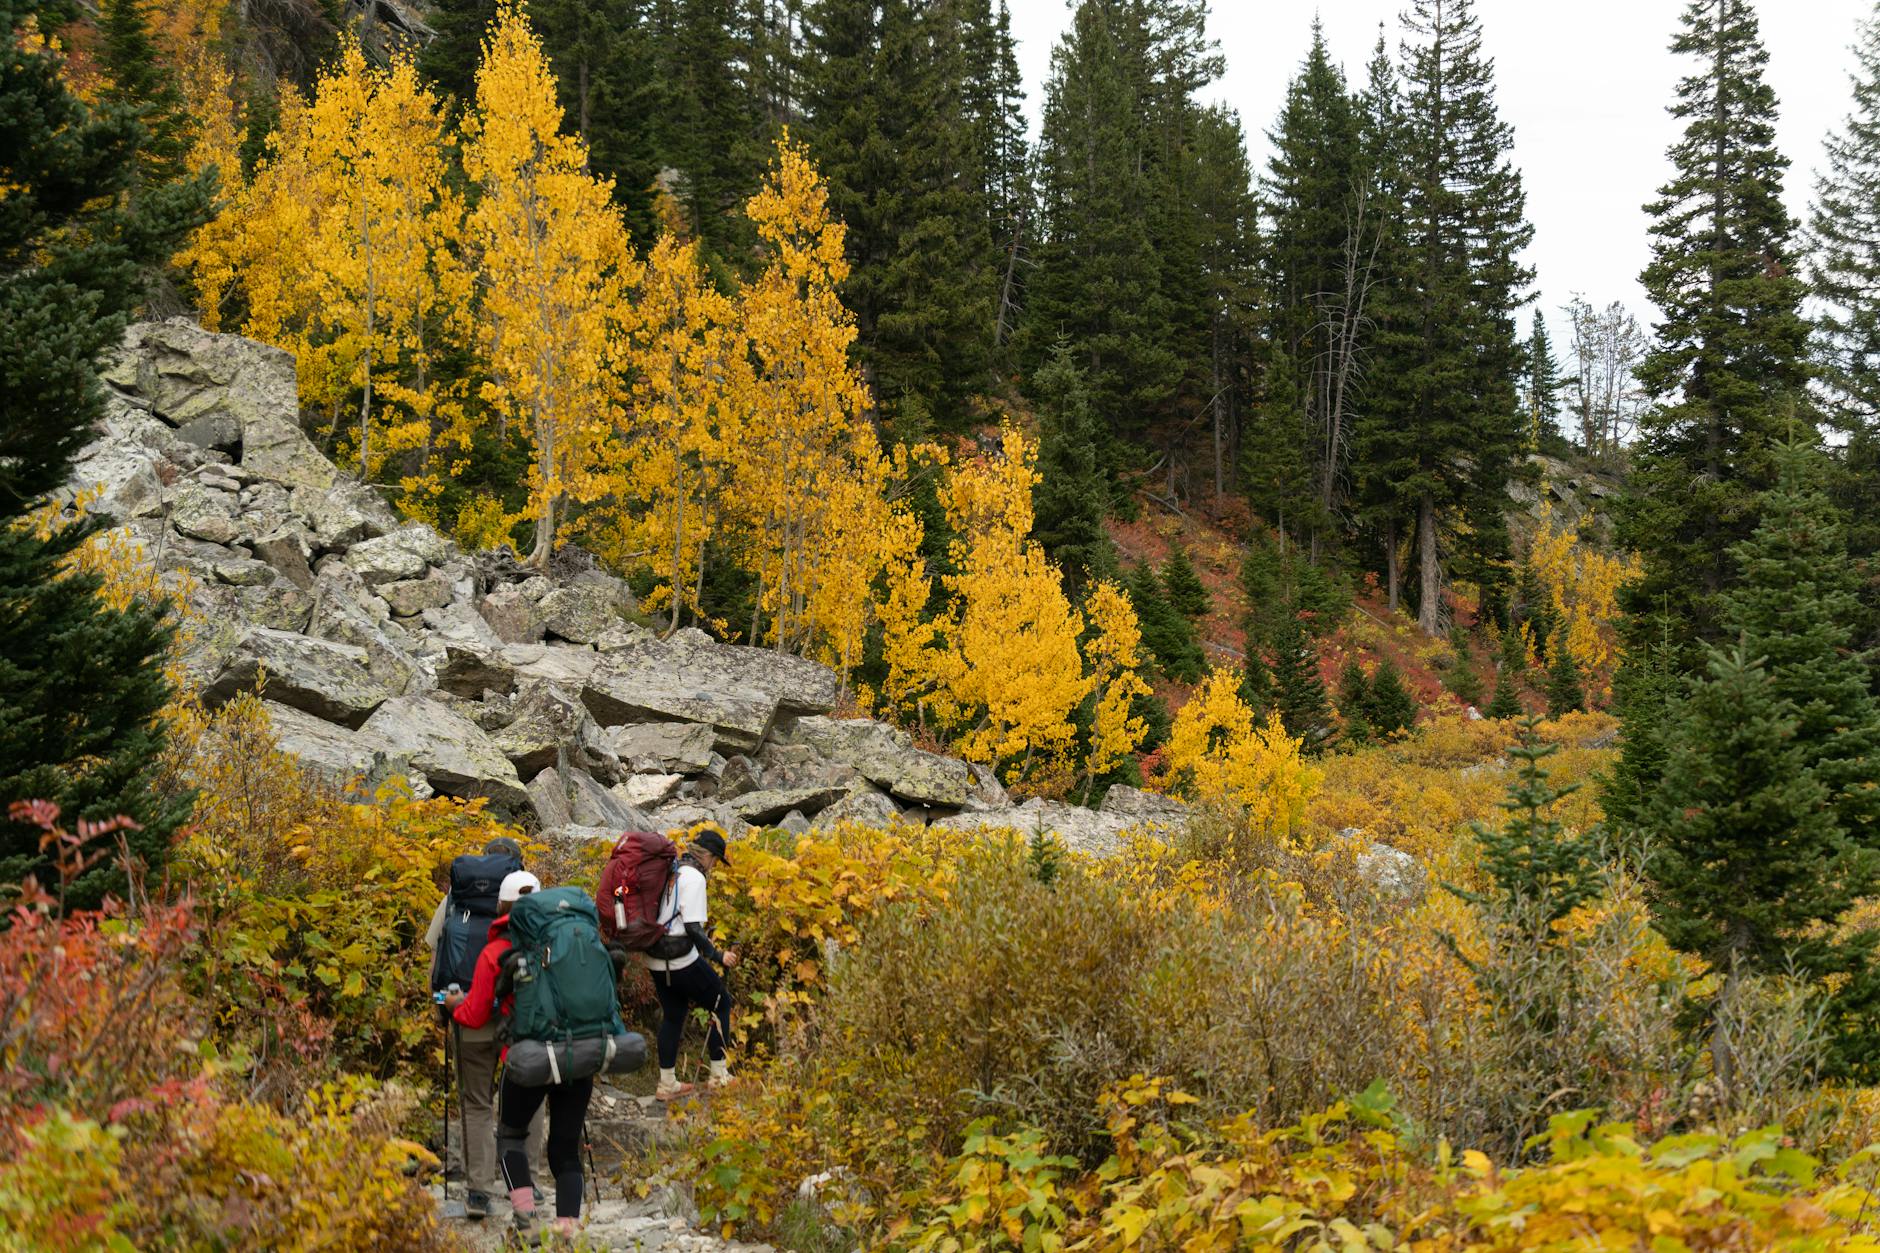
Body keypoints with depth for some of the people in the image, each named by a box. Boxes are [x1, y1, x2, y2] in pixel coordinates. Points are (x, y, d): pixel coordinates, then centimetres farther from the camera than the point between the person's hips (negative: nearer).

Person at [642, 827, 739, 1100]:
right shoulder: (693, 877, -15)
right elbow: (693, 927, -20)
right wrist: (718, 956, -11)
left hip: (655, 958, 8)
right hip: (681, 960, -8)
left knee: (672, 1016, 18)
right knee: (721, 1004, 8)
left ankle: (667, 1085, 21)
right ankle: (719, 1075, 10)